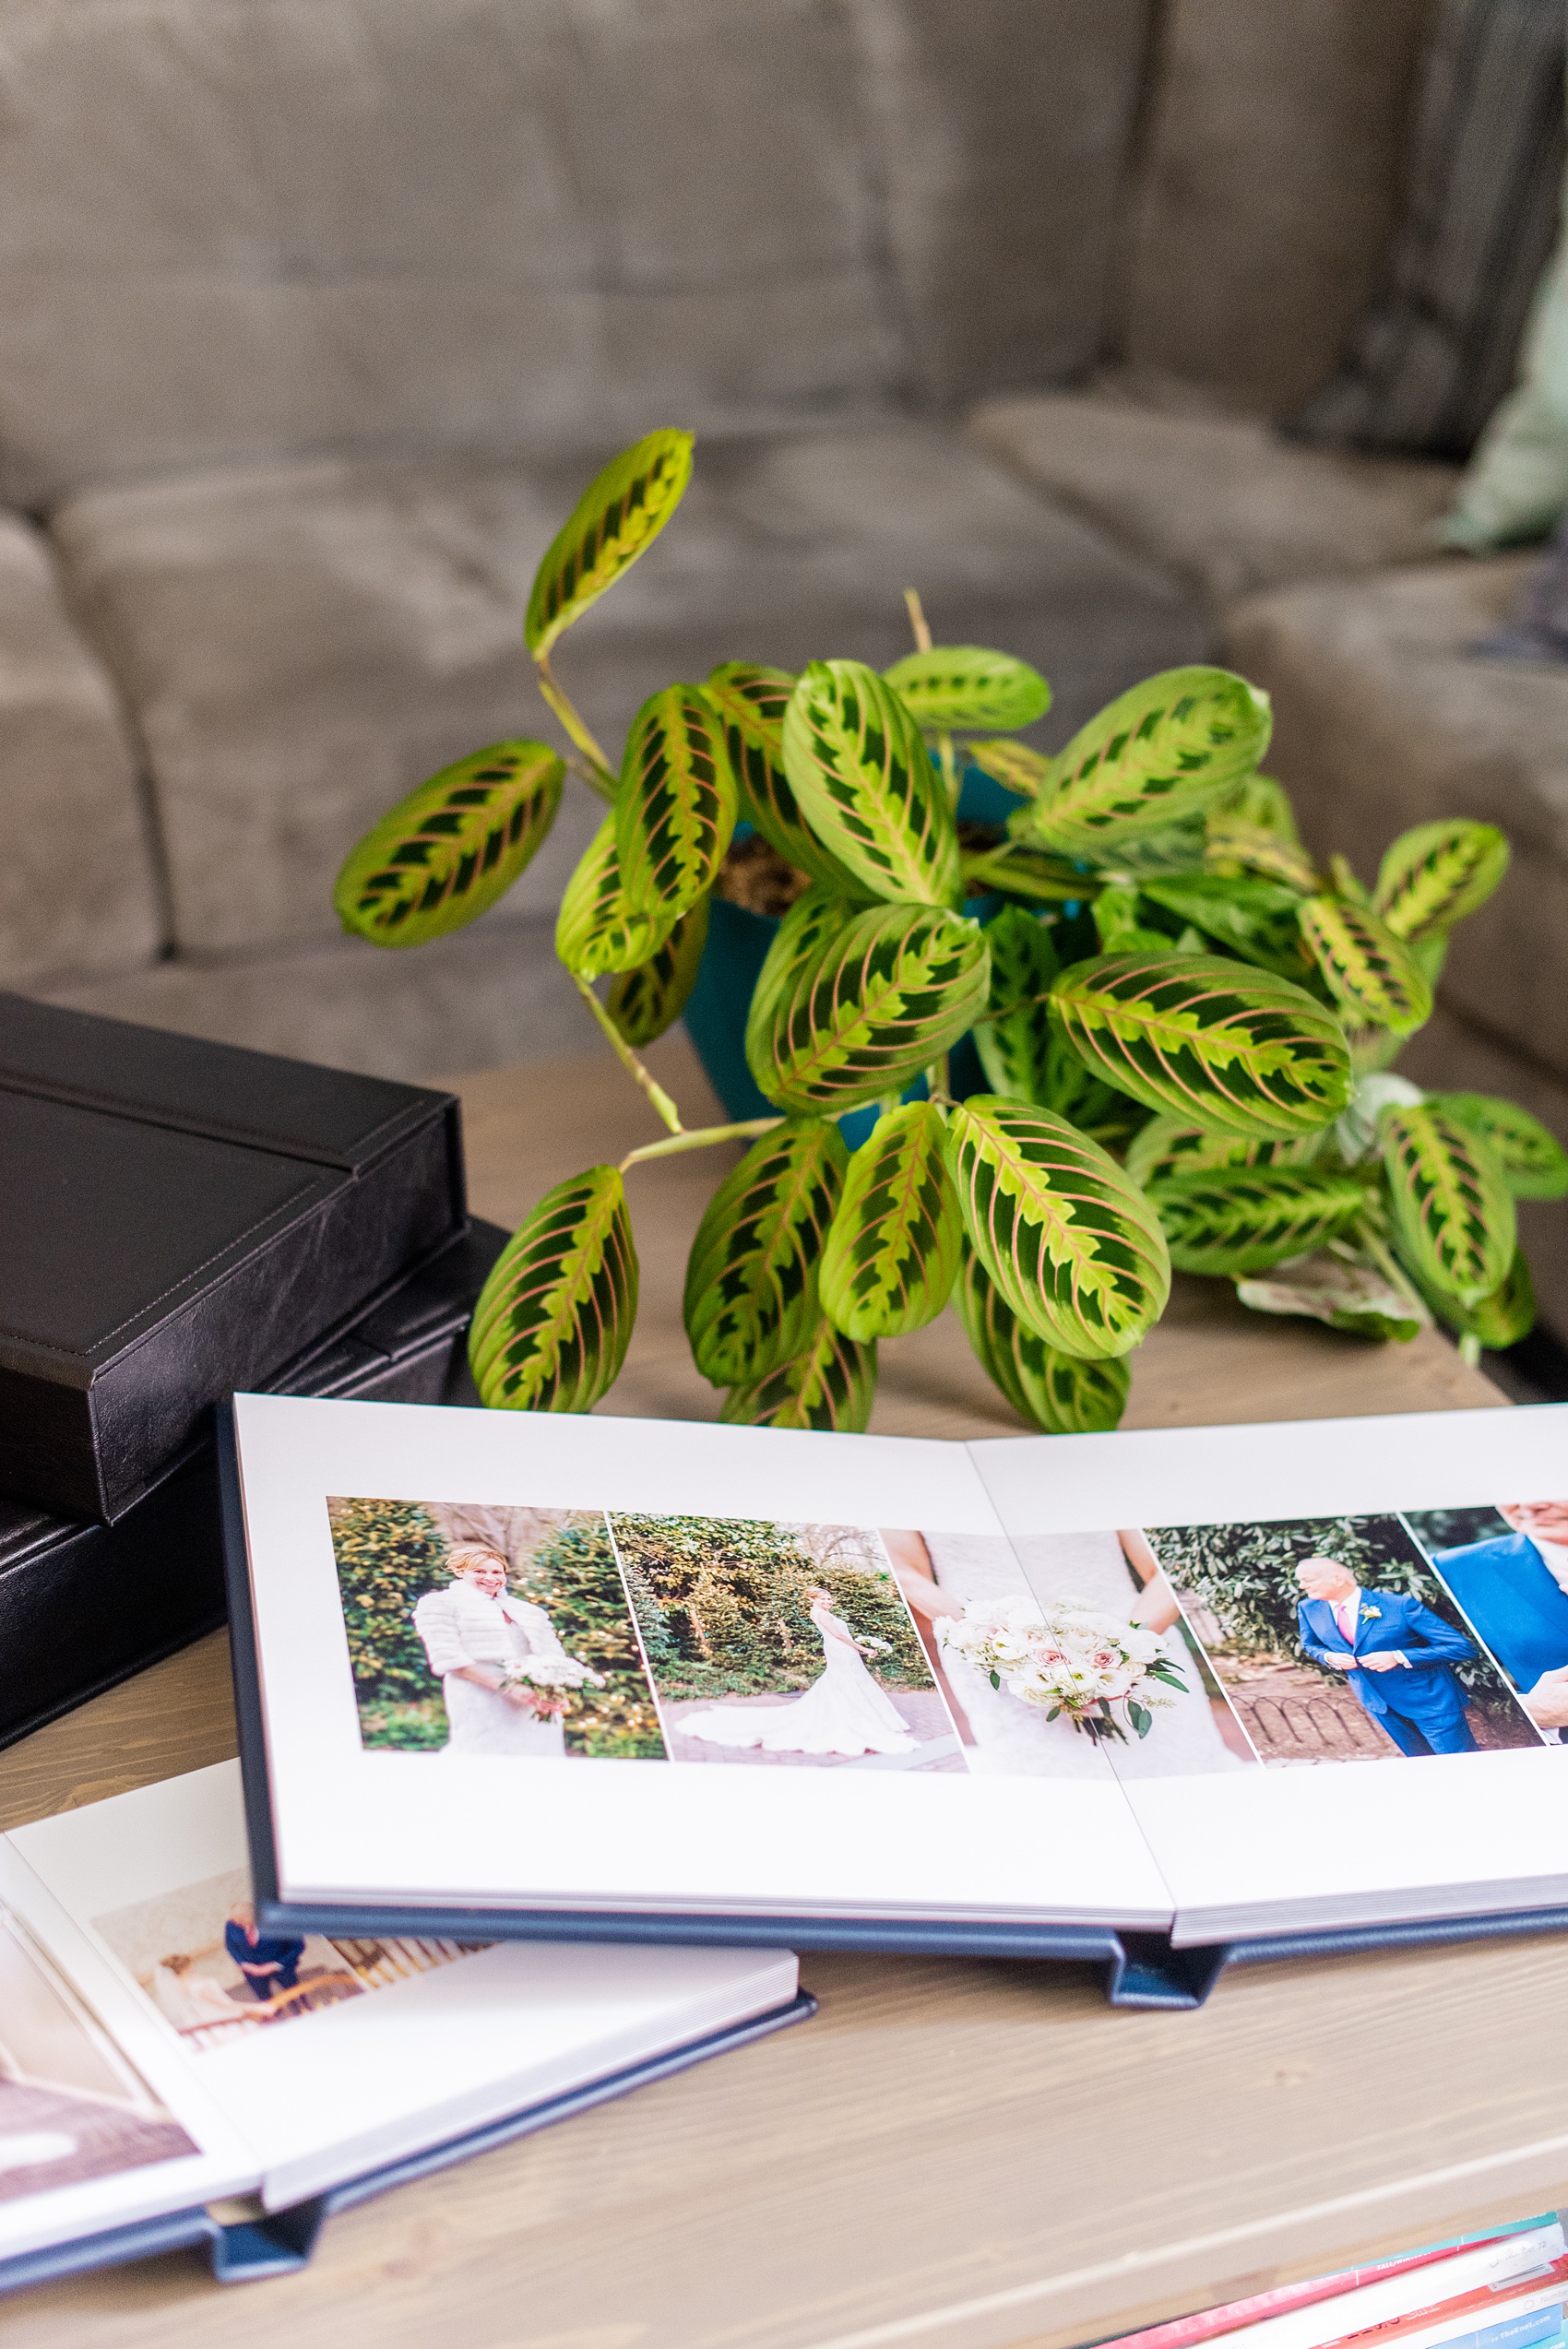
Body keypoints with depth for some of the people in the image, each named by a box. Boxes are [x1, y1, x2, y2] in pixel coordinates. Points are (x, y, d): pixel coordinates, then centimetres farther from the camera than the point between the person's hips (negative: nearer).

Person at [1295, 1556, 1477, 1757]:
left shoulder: (1400, 1605, -22)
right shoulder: (1308, 1609, -6)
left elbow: (1462, 1646, -22)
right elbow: (1310, 1645, 15)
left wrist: (1398, 1657, -29)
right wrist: (1329, 1657, -10)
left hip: (1428, 1700, -5)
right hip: (1375, 1701, 5)